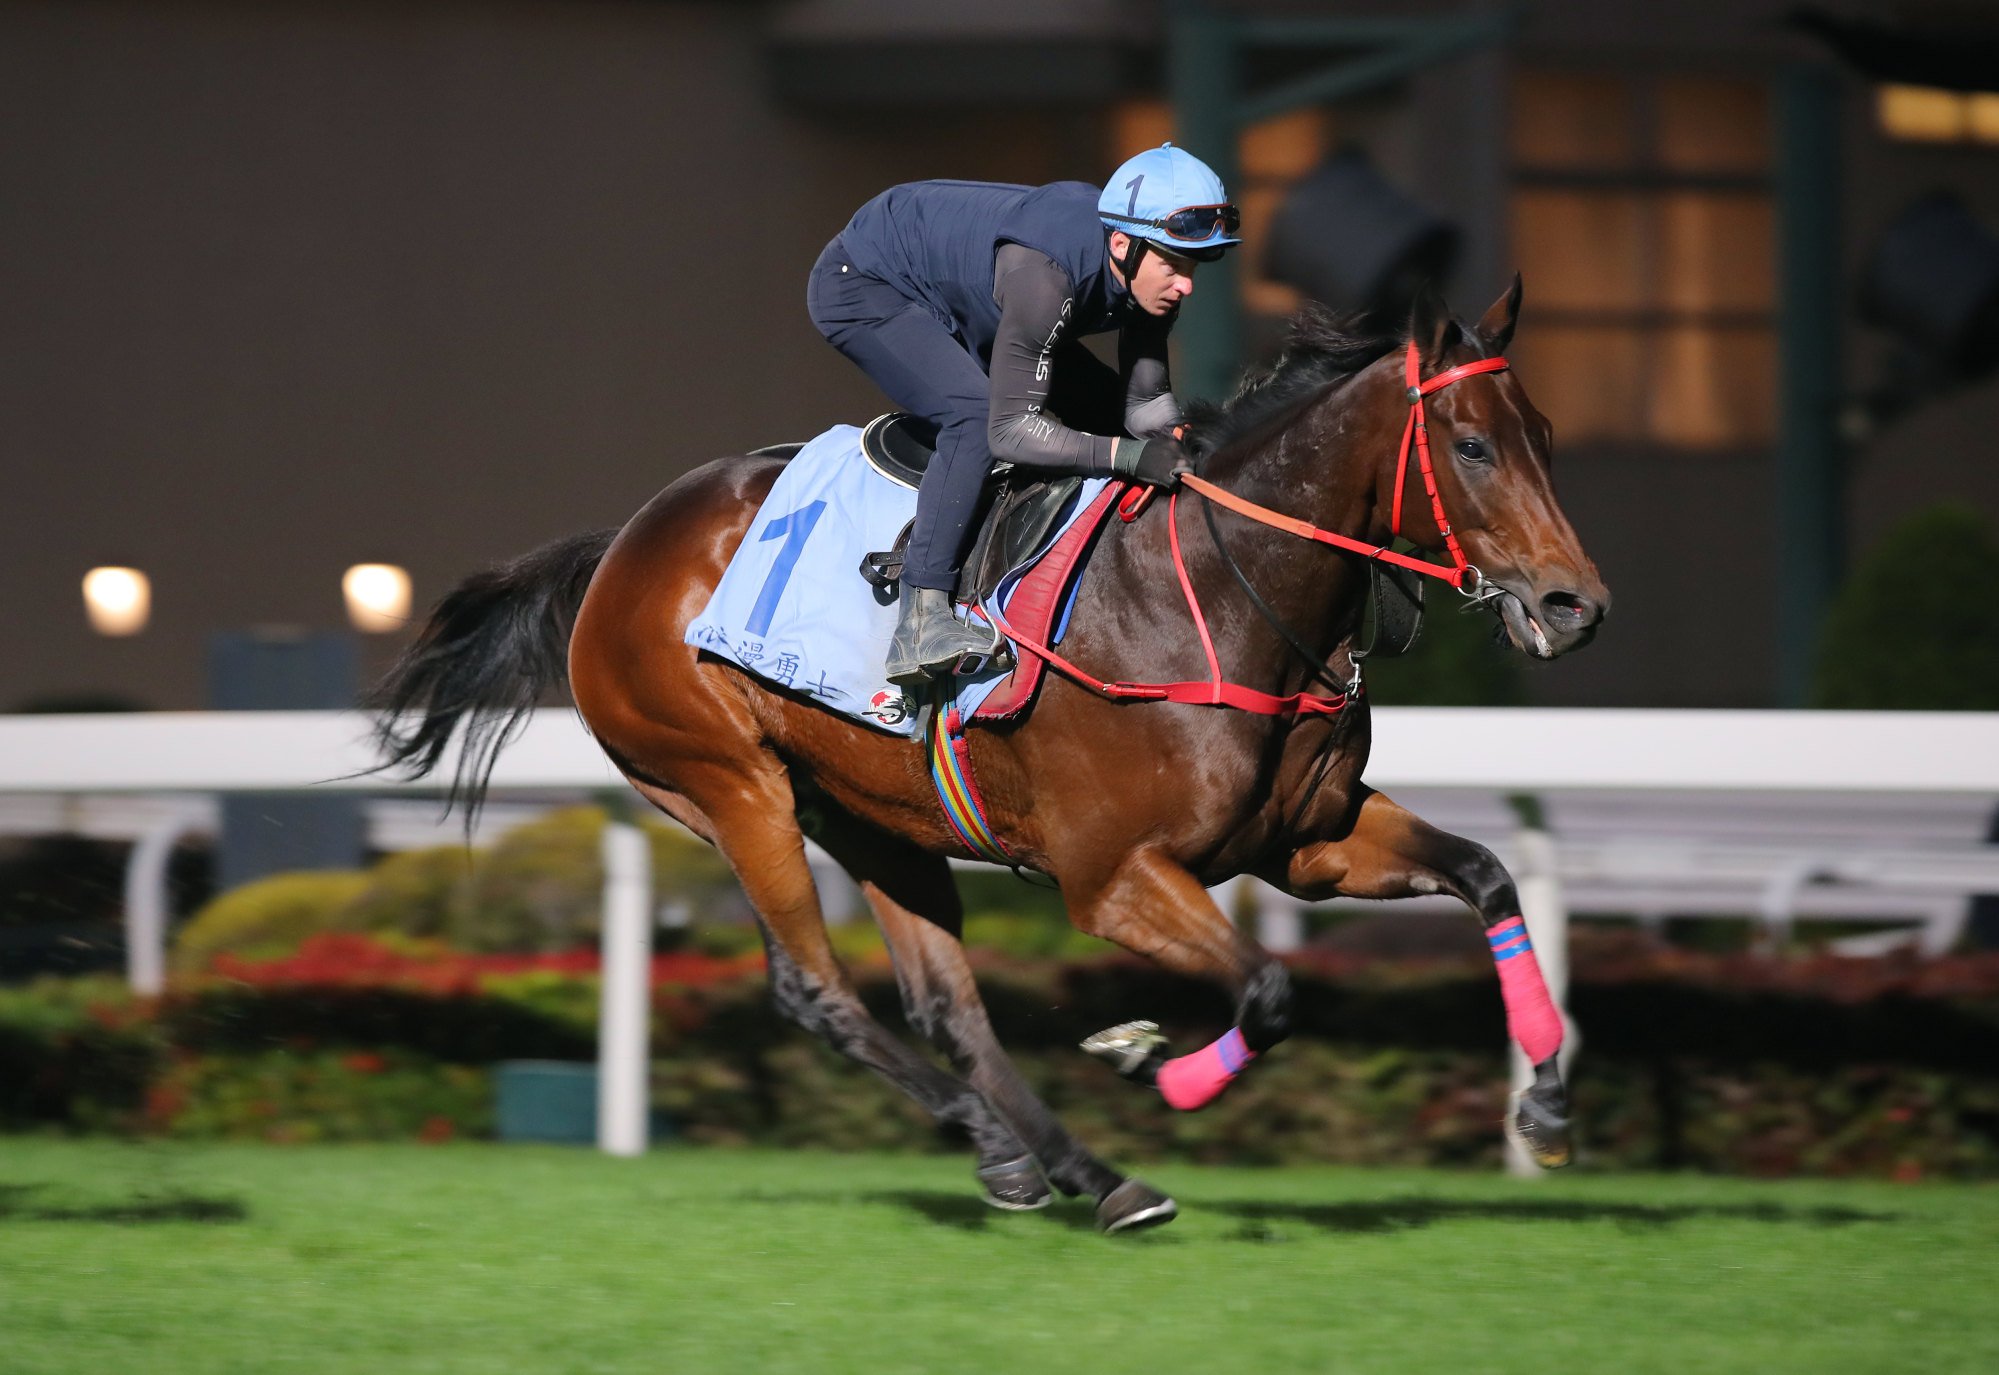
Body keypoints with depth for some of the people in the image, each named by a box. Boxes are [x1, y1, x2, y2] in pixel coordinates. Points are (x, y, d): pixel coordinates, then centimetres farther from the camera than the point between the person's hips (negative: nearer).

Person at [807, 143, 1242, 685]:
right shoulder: (1046, 274, -41)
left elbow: (1144, 402, -8)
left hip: (956, 301, 9)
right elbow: (1011, 428, -39)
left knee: (1104, 409, 4)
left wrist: (1181, 439, -28)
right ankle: (920, 618, -30)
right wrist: (1127, 454, -46)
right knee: (977, 413, -31)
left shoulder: (1147, 274, -17)